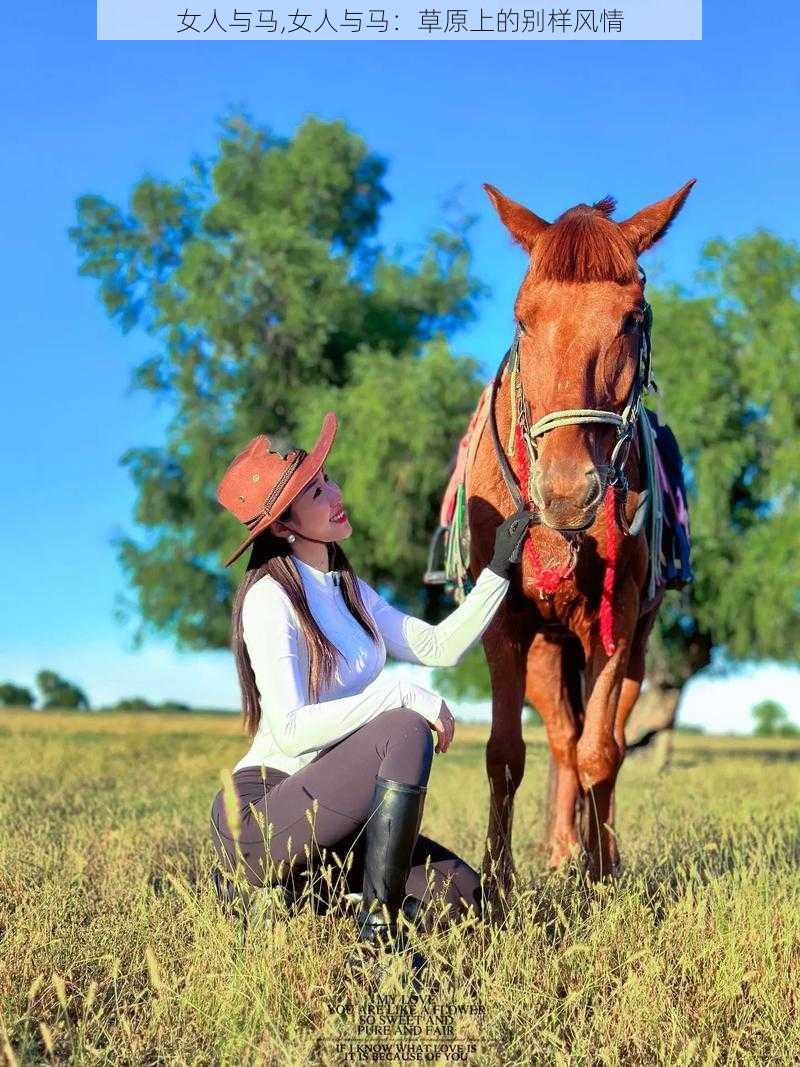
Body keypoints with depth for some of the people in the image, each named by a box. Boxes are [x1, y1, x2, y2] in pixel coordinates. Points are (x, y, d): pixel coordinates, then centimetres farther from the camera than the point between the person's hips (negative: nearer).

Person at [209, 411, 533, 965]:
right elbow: (290, 729, -23)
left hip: (324, 810, 8)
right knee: (406, 731, -27)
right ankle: (378, 935, -21)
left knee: (462, 895, -3)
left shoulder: (346, 587, 12)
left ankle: (294, 889, 10)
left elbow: (440, 646, 12)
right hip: (259, 815, -8)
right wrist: (402, 695, -26)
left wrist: (498, 570, 5)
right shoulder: (269, 597, -15)